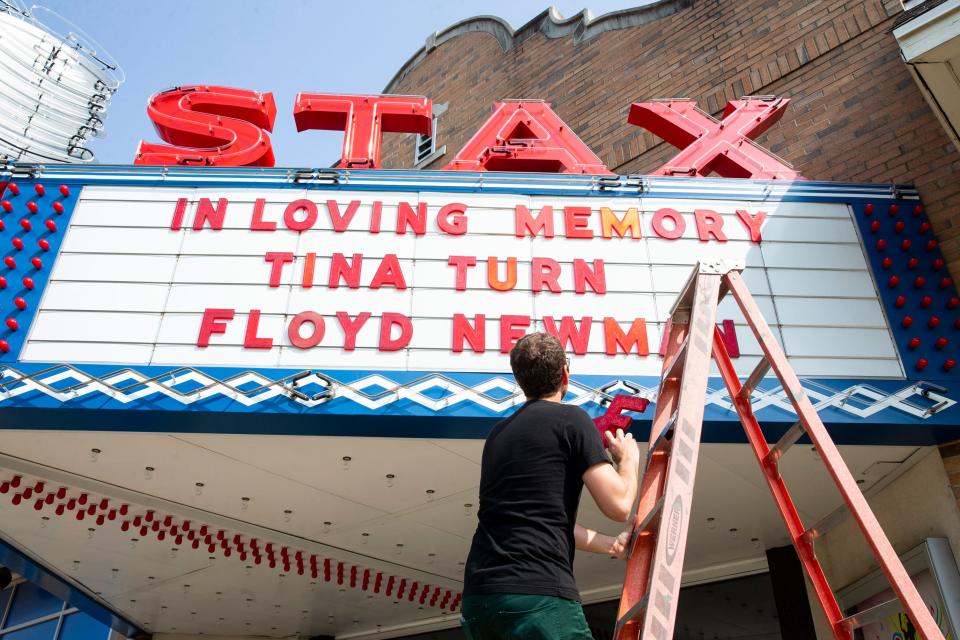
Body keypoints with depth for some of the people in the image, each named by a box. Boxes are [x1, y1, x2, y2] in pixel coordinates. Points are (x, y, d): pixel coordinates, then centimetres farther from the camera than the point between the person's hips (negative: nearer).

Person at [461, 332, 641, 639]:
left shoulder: (497, 434, 20)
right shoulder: (570, 418, -1)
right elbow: (618, 506, -4)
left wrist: (611, 544, 33)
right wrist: (628, 459, 16)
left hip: (476, 597, 7)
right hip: (538, 596, -7)